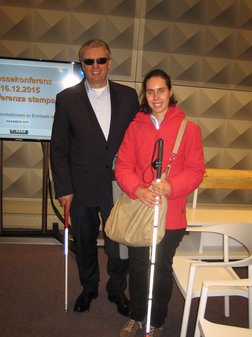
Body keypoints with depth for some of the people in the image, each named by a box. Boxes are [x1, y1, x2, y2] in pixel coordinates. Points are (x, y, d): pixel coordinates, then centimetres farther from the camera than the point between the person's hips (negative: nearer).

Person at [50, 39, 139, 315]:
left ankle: (117, 290, 35)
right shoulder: (66, 99, -1)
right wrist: (64, 189, -6)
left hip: (119, 188, 0)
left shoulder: (128, 96, 2)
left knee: (119, 245, 8)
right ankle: (89, 288, 43)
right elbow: (58, 148, -1)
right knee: (85, 244, 17)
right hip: (82, 188, 0)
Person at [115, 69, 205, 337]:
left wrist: (170, 186, -23)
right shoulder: (136, 126, 3)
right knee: (137, 267, 17)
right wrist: (138, 190, -20)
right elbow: (123, 166, -2)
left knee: (162, 270, 14)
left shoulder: (189, 129, -3)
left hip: (171, 216, -2)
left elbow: (195, 171, -5)